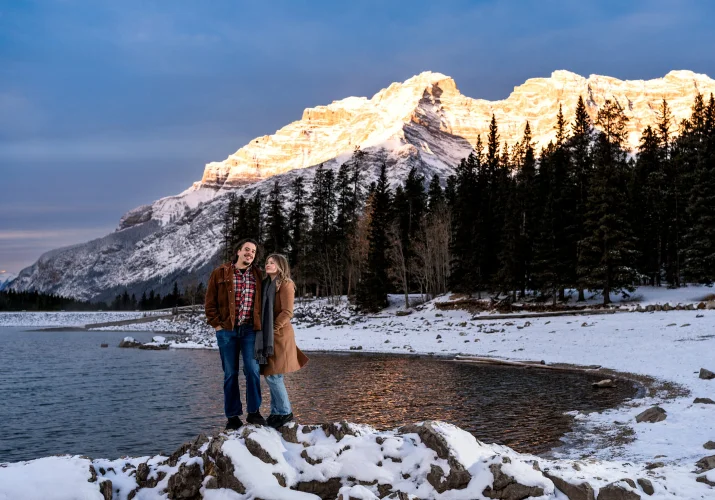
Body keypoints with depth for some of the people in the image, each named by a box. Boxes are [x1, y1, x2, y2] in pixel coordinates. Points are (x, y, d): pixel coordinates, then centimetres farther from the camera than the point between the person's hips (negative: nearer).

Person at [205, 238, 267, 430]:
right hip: (227, 330, -1)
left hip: (250, 330, 1)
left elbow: (262, 302, 15)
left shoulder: (258, 276, 8)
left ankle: (254, 412, 6)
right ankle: (233, 416, 12)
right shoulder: (220, 273, 3)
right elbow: (210, 301, 4)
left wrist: (259, 325, 6)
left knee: (253, 370, -7)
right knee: (230, 374, 5)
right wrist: (216, 323, -4)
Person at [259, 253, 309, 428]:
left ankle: (285, 412, 3)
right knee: (271, 376, 9)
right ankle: (276, 412, 17)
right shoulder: (267, 284, 15)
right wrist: (263, 330, 6)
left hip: (280, 336, -8)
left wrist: (273, 329, -14)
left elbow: (287, 312, -14)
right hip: (268, 337, 8)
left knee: (273, 376, -8)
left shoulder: (285, 284, -8)